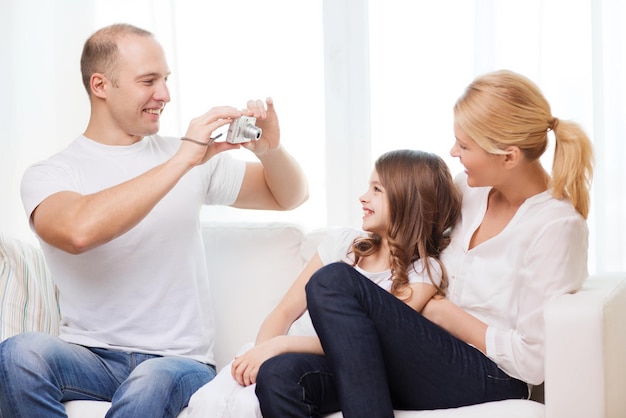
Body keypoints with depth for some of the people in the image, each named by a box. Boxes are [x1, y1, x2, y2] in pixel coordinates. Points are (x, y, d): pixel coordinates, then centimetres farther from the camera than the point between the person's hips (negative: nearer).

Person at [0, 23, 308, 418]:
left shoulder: (198, 160, 11)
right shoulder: (49, 175, 0)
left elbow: (291, 196, 18)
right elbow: (80, 231, -24)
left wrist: (270, 150, -6)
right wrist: (182, 161, -22)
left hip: (179, 360, 0)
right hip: (90, 356, 0)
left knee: (152, 384, -36)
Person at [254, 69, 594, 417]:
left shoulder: (557, 226, -12)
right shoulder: (471, 186, 10)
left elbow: (533, 362, -14)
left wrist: (448, 314, -5)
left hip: (488, 380, -7)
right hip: (433, 361, 8)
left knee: (334, 282, -24)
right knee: (280, 377, -19)